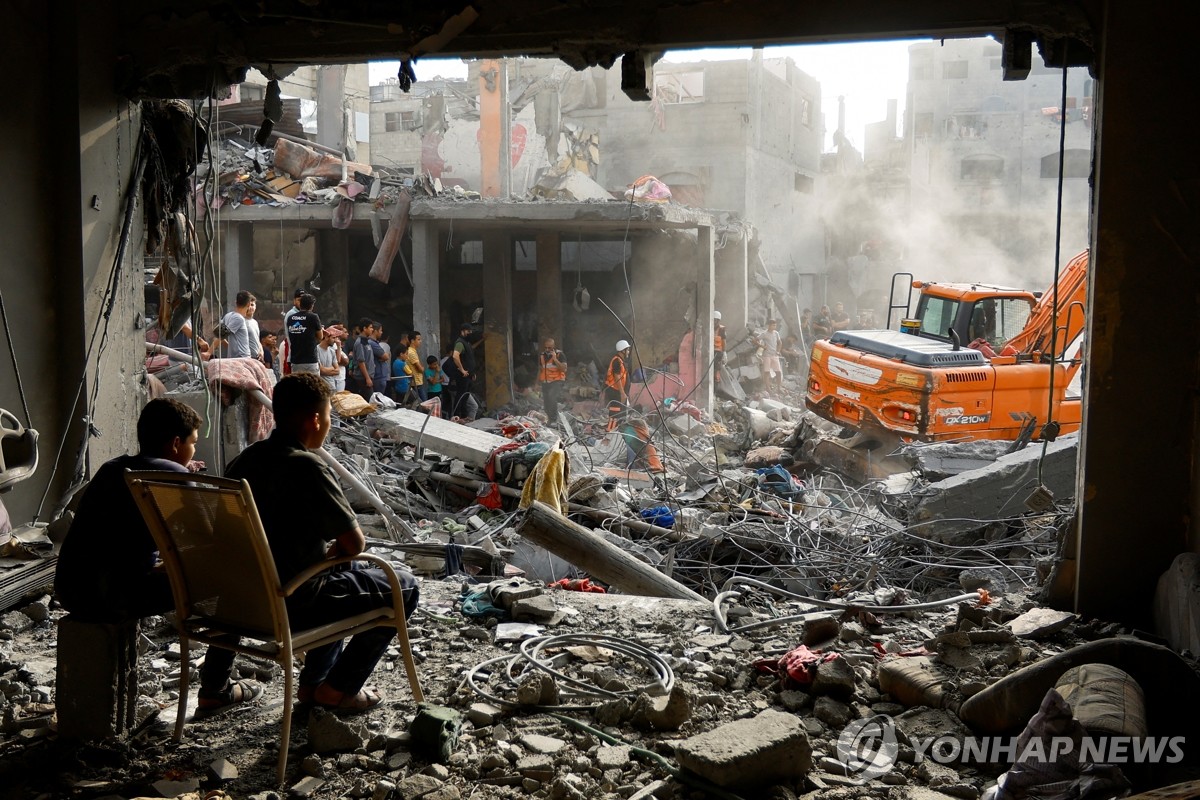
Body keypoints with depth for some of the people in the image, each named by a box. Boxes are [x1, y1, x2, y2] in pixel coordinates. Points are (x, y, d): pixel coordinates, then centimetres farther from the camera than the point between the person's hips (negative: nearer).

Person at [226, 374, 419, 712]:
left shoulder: (244, 460, 3)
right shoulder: (308, 468, -23)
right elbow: (355, 543, -19)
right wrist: (335, 551, 3)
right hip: (293, 604, -9)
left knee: (346, 570, 34)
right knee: (404, 587, 8)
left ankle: (314, 680, 32)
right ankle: (337, 688, 13)